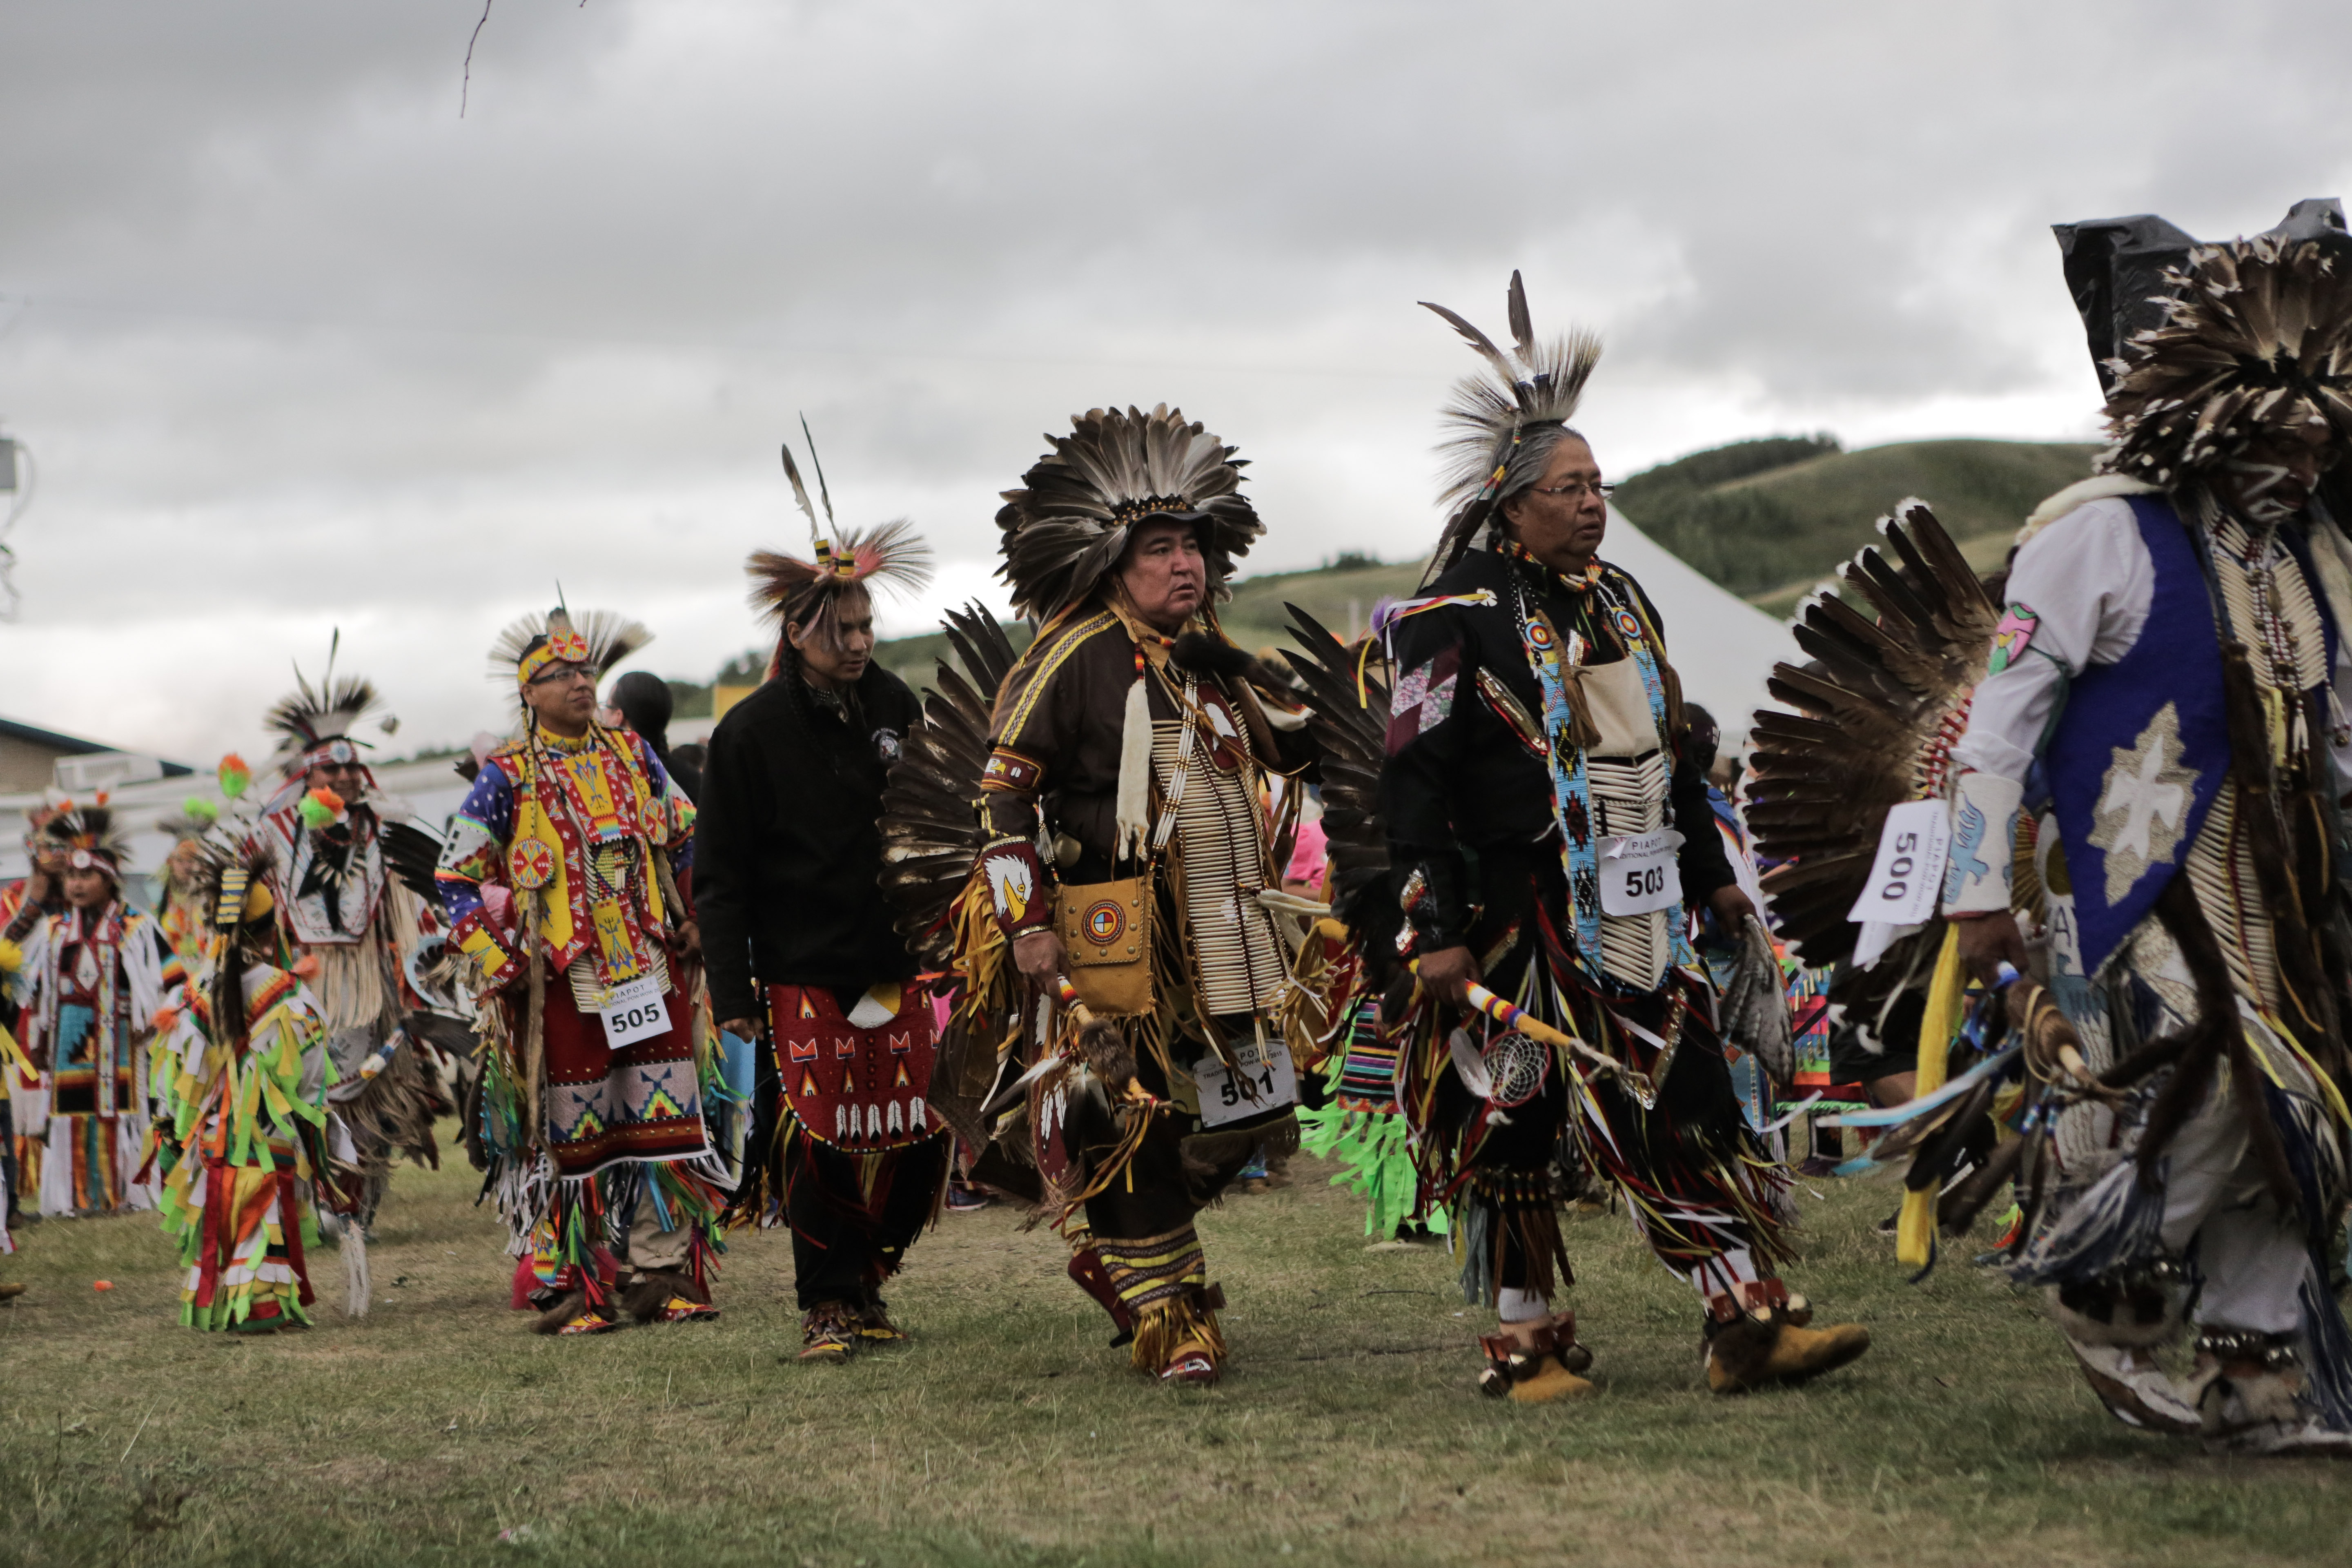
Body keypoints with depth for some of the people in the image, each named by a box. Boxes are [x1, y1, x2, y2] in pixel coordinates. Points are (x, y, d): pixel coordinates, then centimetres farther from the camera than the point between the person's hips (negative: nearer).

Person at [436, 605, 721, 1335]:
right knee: (573, 1136, 0)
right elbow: (456, 879, 0)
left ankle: (664, 1274, 10)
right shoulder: (507, 778, -4)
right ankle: (569, 1287, 8)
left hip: (652, 974, 4)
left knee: (665, 1123, 3)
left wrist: (693, 920, 16)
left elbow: (686, 837, 23)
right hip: (564, 984, -4)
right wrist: (498, 960, -7)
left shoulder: (633, 755, 8)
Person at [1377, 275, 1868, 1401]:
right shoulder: (1459, 621, -9)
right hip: (1514, 922, -7)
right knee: (1509, 1126, 1)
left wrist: (1710, 875, 22)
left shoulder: (1617, 601, 14)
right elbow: (1414, 782, -12)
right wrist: (1437, 930, -16)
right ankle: (1527, 1342, 13)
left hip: (1633, 915, 7)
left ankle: (1748, 1318, 3)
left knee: (1692, 1107, 2)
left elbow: (1666, 749, 23)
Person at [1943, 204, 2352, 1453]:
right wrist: (1981, 891, -13)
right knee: (2213, 1086, -20)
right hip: (2138, 882, -8)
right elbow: (2001, 712, -10)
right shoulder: (2100, 532, -8)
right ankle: (2105, 1300, 3)